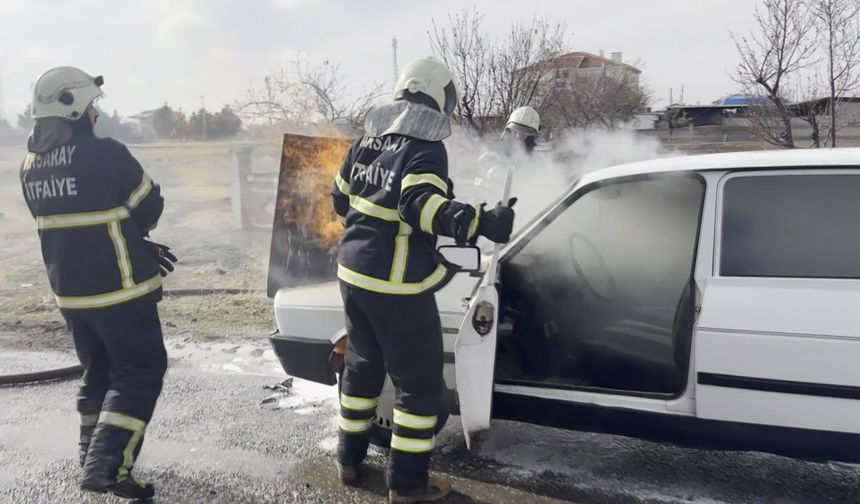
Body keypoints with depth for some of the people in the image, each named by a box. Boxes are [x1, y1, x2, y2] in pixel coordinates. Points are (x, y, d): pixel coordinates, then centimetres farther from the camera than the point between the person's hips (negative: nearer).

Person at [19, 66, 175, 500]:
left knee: (97, 374, 21)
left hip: (70, 291, 7)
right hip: (118, 288, -7)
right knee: (139, 373, 2)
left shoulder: (30, 166, 5)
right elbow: (150, 208, -7)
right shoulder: (105, 154, -18)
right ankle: (106, 468, -5)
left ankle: (95, 461, 29)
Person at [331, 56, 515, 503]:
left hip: (353, 272, 8)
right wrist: (481, 222, -35)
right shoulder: (426, 148, -15)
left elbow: (340, 197, 18)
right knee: (419, 382, 5)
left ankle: (350, 459, 35)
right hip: (397, 285, -8)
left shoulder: (368, 140, 9)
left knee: (362, 366, 23)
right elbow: (421, 206, -30)